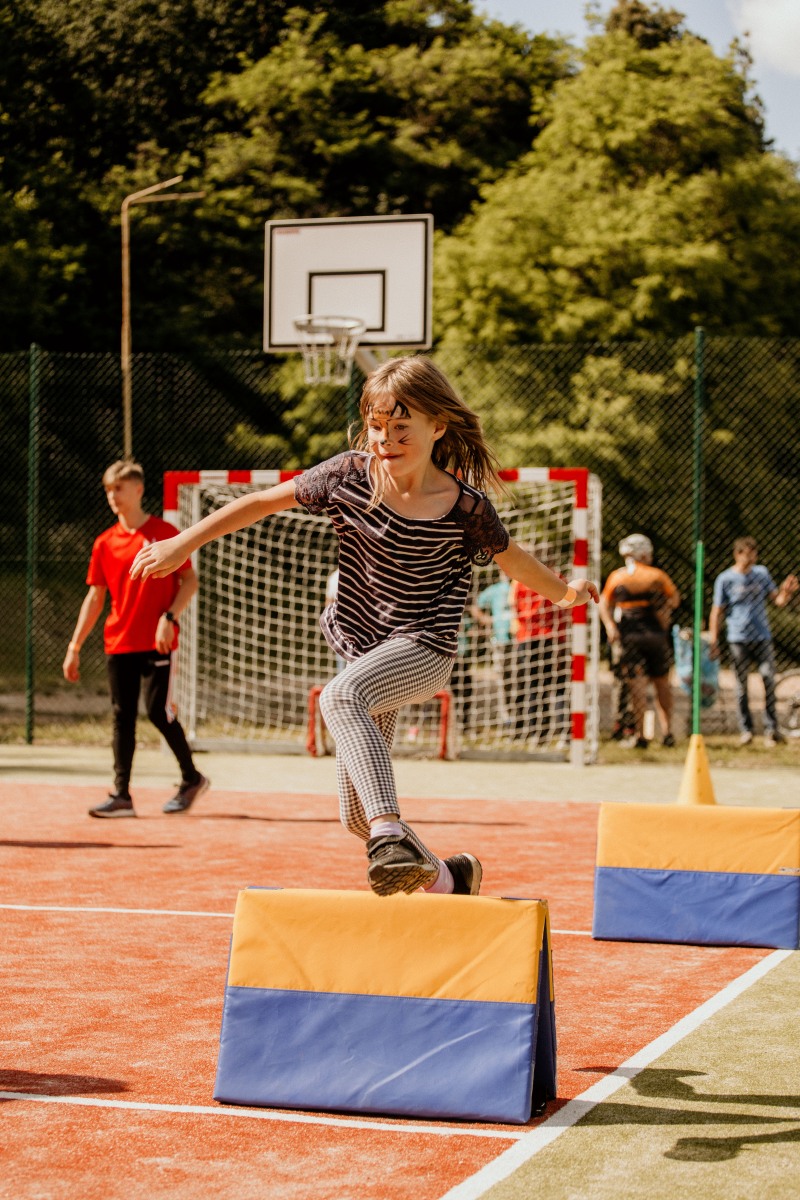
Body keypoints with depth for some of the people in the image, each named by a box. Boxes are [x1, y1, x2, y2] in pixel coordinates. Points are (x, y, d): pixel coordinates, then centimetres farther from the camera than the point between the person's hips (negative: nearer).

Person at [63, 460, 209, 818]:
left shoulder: (164, 533, -3)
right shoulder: (105, 542, 9)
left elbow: (189, 581, -2)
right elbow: (95, 597, 12)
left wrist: (169, 618, -16)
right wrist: (75, 646, 9)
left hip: (157, 642, -5)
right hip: (118, 642, 5)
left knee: (158, 712, -8)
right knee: (122, 718, 4)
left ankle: (192, 778, 11)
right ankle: (121, 795, 6)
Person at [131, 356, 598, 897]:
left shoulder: (465, 506, -13)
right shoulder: (349, 475, -7)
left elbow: (513, 558, 7)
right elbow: (264, 502, 1)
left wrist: (566, 592, 20)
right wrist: (185, 542, 2)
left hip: (424, 651, -5)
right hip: (366, 649, 5)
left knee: (341, 696, -39)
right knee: (356, 817, 12)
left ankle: (391, 834, -46)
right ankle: (441, 876, 35)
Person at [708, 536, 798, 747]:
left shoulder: (761, 573, 8)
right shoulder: (725, 579, -2)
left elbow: (778, 601, 11)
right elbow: (717, 612, 0)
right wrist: (713, 641, -5)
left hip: (762, 637, 2)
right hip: (738, 639, -2)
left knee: (768, 679, -6)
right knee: (741, 684, 3)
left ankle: (771, 729, -1)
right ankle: (745, 730, 12)